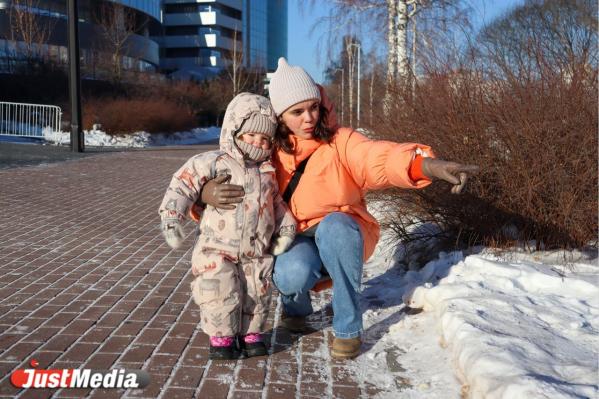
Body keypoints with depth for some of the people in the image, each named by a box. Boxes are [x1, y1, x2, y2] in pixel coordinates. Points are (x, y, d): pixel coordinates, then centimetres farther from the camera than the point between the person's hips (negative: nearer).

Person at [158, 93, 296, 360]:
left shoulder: (267, 172, 11)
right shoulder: (214, 162, -7)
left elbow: (277, 203, 21)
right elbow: (184, 183, -12)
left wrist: (286, 227, 7)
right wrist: (171, 217, -22)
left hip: (256, 254, 4)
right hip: (217, 251, -4)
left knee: (257, 295, 5)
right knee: (222, 295, -8)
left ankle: (250, 333, 26)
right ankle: (221, 336, 14)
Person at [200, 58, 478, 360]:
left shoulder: (340, 142, -11)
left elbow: (378, 156, -31)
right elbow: (232, 175, -5)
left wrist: (430, 165, -52)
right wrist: (208, 192, -32)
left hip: (341, 236, 0)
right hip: (297, 240, 1)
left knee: (333, 225, -35)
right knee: (291, 274, -33)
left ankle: (348, 328, -18)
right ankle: (296, 306, 7)